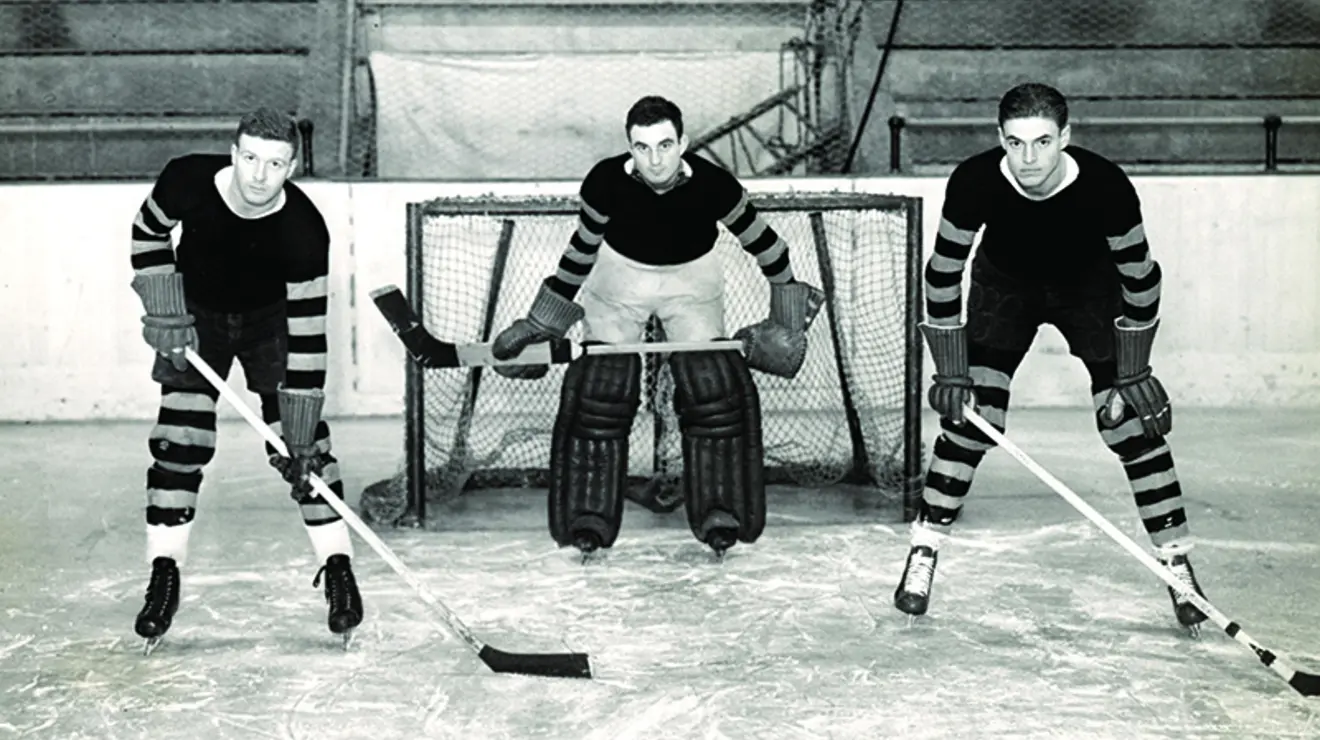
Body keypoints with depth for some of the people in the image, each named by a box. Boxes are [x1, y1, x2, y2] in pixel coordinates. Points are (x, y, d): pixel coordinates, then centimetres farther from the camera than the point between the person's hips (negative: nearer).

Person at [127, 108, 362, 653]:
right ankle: (163, 574, 4)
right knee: (179, 440, -7)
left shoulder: (305, 230, -32)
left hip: (271, 318, -1)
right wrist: (165, 313, -14)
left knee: (304, 439, -11)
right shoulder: (187, 181, -27)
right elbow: (148, 232, -4)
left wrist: (299, 435, -31)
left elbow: (308, 333, -30)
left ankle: (337, 567, -1)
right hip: (196, 316, 1)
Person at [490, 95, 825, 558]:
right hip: (619, 276, 0)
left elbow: (758, 237, -10)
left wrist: (786, 294, -3)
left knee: (716, 391, -9)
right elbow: (582, 248, -9)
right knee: (597, 393, -9)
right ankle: (587, 519, 1)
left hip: (692, 281, 0)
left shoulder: (712, 183, -28)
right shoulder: (606, 181, -26)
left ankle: (721, 516, 5)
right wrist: (542, 324, -5)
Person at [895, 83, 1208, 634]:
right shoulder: (974, 182, -30)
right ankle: (923, 554, 0)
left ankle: (1178, 565, 4)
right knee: (969, 415, -11)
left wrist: (1133, 372, -14)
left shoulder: (1105, 186, -32)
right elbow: (942, 273, -17)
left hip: (1090, 287, 0)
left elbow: (1140, 277, -18)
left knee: (1133, 424, -7)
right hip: (1003, 284, 1)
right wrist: (951, 371, -18)